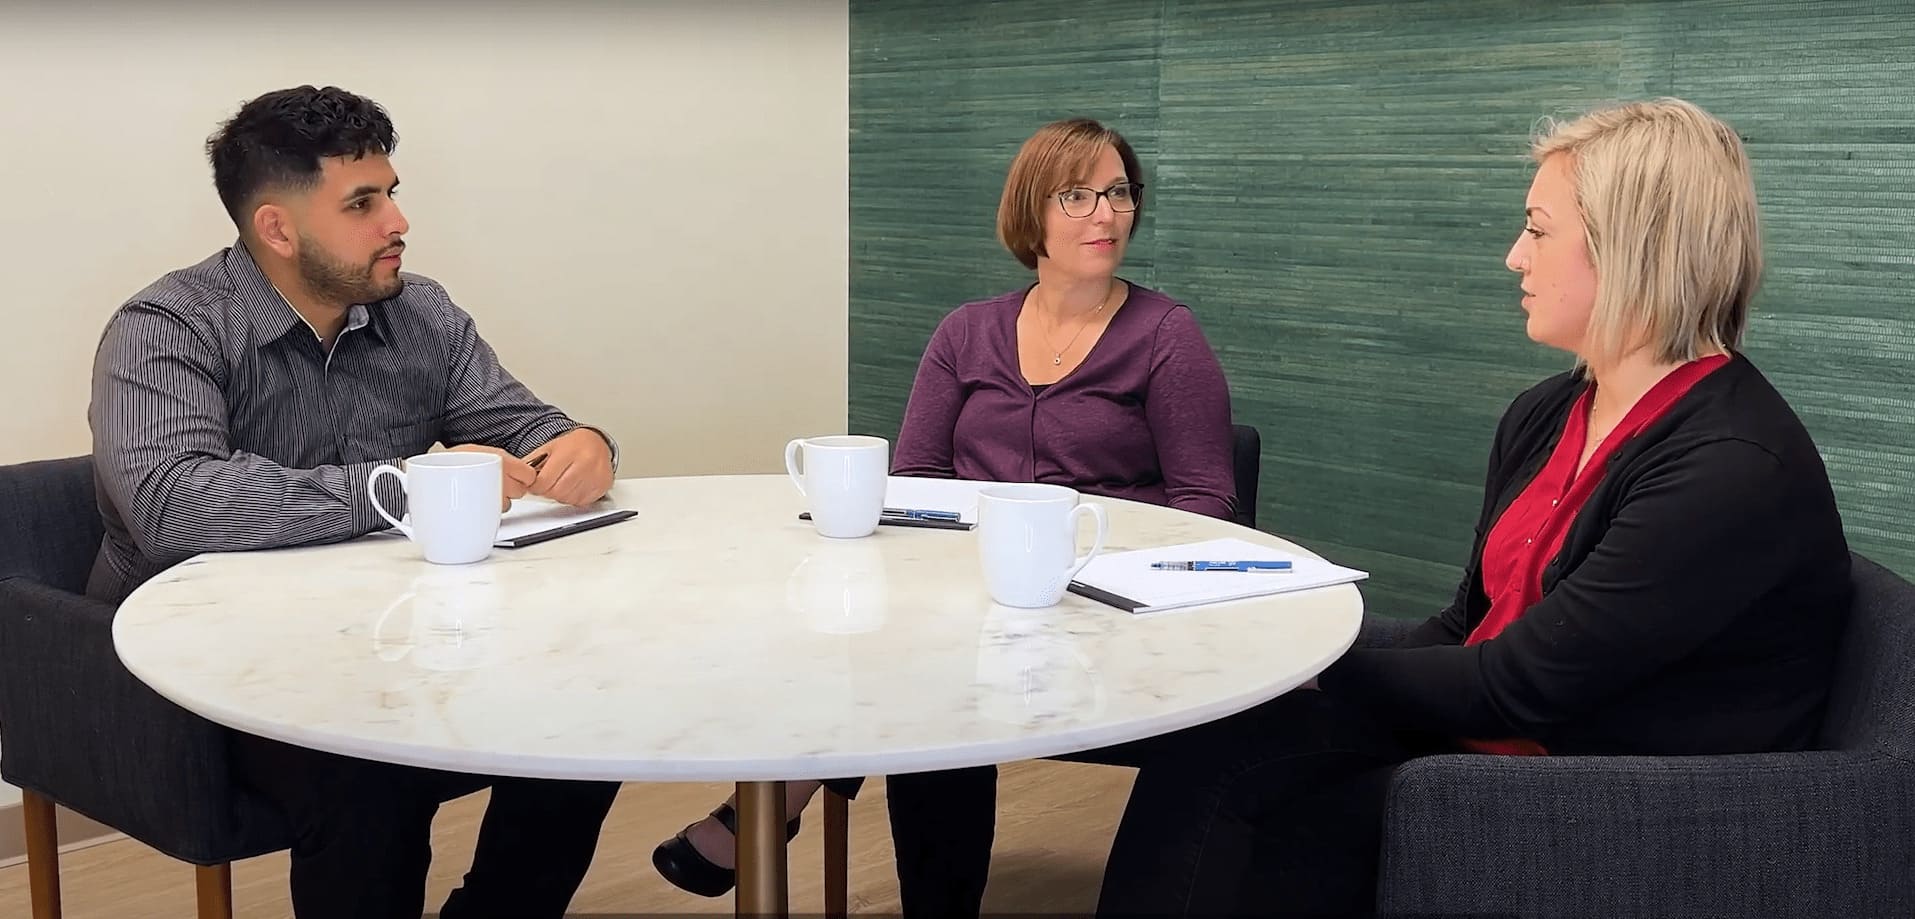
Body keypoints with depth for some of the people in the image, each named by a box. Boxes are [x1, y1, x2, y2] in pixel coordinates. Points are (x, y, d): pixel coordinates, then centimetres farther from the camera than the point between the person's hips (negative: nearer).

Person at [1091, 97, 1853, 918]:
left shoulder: (1738, 470, -20)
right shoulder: (1543, 418, 7)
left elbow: (1517, 686, -20)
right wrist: (1298, 668, -5)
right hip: (1479, 735, 7)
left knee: (1224, 768, -21)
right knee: (1221, 739, -17)